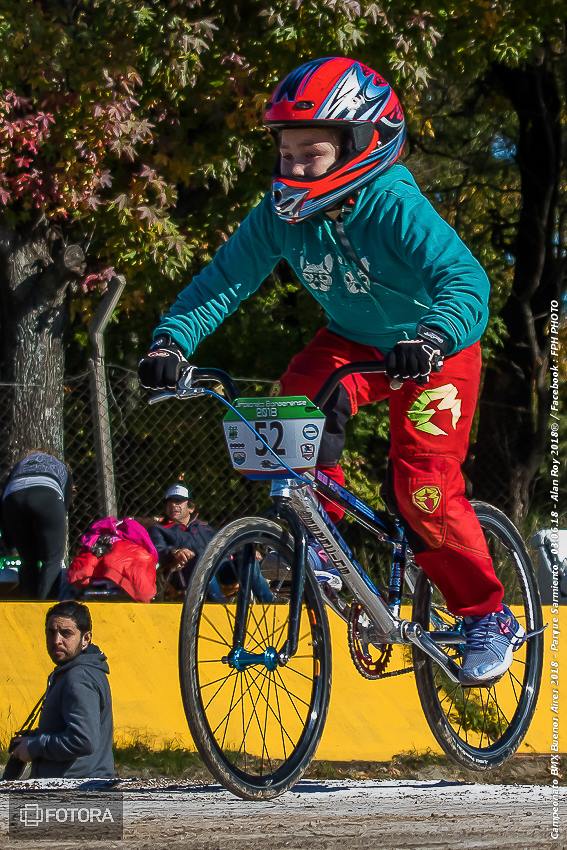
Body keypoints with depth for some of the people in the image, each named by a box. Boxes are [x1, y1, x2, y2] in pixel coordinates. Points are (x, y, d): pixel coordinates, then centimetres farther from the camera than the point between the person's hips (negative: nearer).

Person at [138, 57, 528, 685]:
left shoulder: (397, 207, -32)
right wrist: (172, 339, -34)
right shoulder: (282, 214, -17)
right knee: (300, 395, -27)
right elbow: (225, 277, -18)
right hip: (351, 342, 5)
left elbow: (465, 279, -43)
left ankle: (490, 619, 2)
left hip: (433, 352, -5)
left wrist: (433, 337, -63)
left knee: (423, 489, -16)